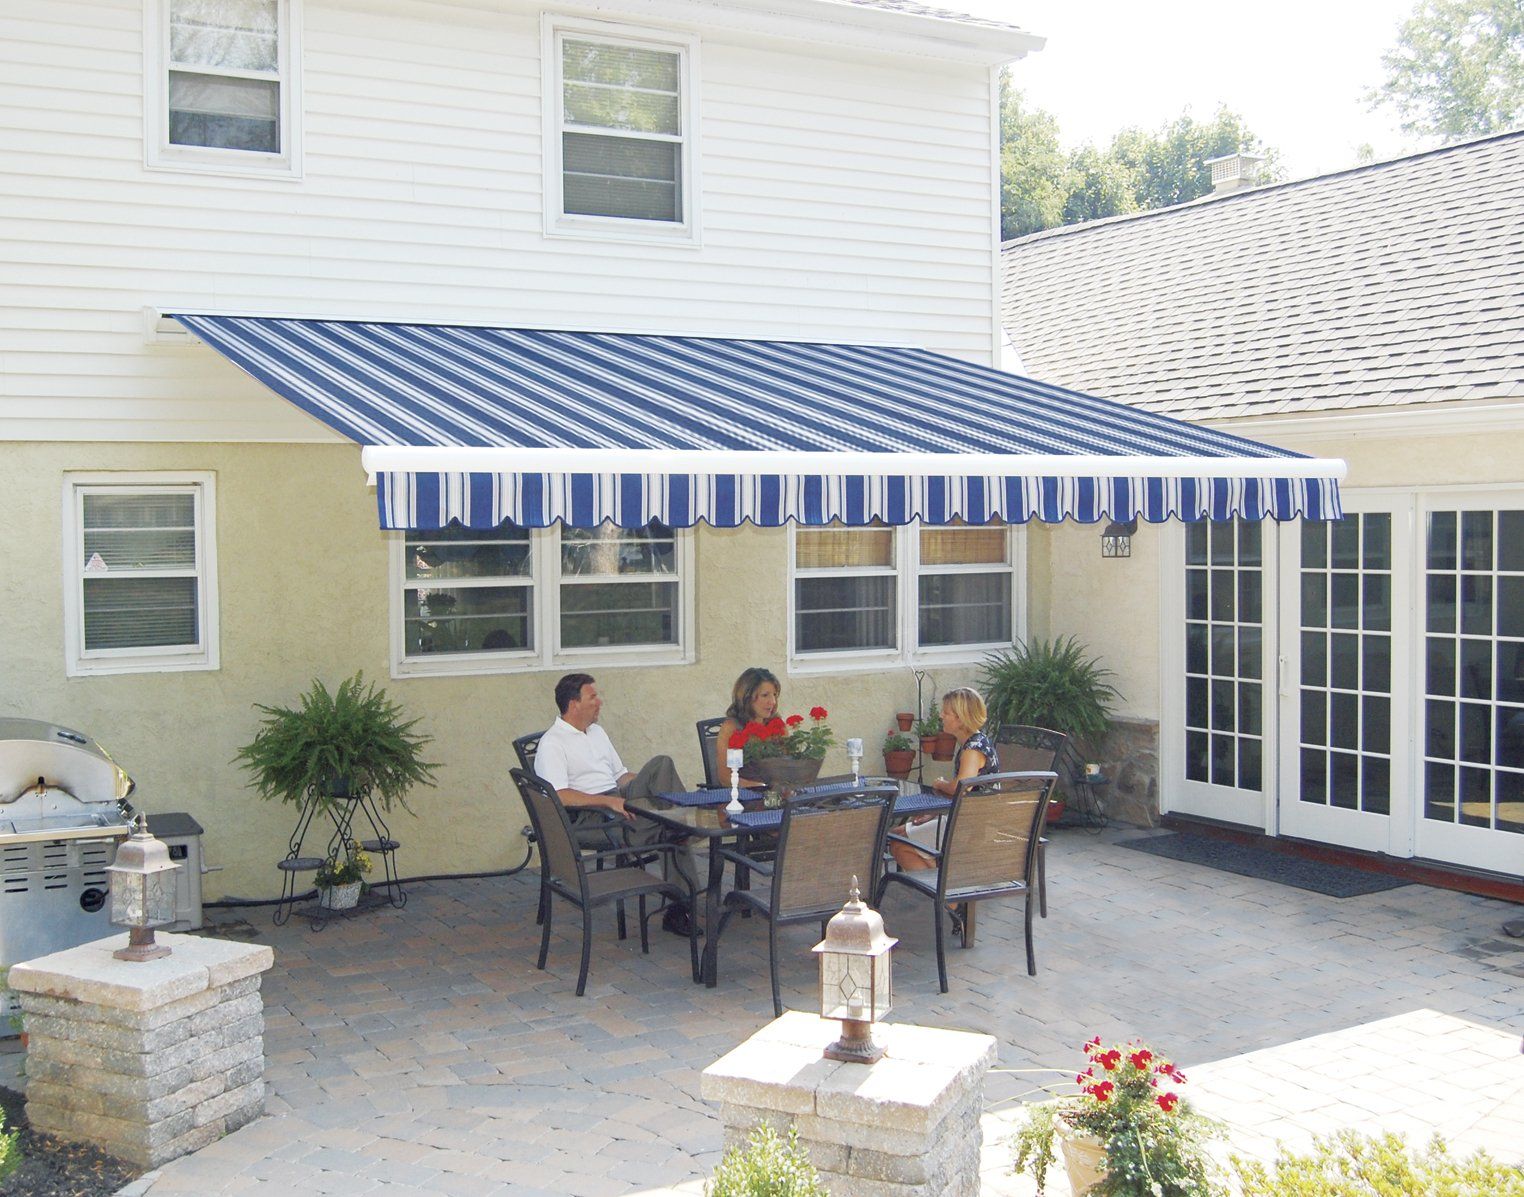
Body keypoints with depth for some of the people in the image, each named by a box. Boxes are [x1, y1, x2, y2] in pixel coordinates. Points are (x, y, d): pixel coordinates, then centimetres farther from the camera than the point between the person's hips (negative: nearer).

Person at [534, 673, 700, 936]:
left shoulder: (597, 732, 23)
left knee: (661, 764, -20)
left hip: (618, 801, 8)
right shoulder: (552, 743, -4)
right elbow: (560, 796, -18)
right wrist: (609, 801, -25)